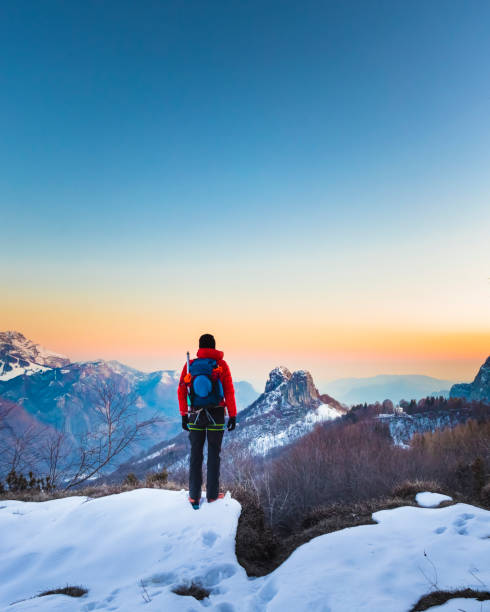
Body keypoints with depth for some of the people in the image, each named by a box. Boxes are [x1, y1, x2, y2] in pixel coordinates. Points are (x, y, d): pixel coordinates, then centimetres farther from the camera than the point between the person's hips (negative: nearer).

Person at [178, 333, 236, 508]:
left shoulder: (189, 365, 0)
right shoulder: (221, 365, -5)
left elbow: (181, 392, 1)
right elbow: (229, 392, -7)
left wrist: (184, 416, 7)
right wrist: (233, 416, -1)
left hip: (195, 415, 2)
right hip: (216, 415, -2)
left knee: (195, 454, 11)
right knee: (214, 454, 9)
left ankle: (194, 496, 13)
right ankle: (212, 494, 16)